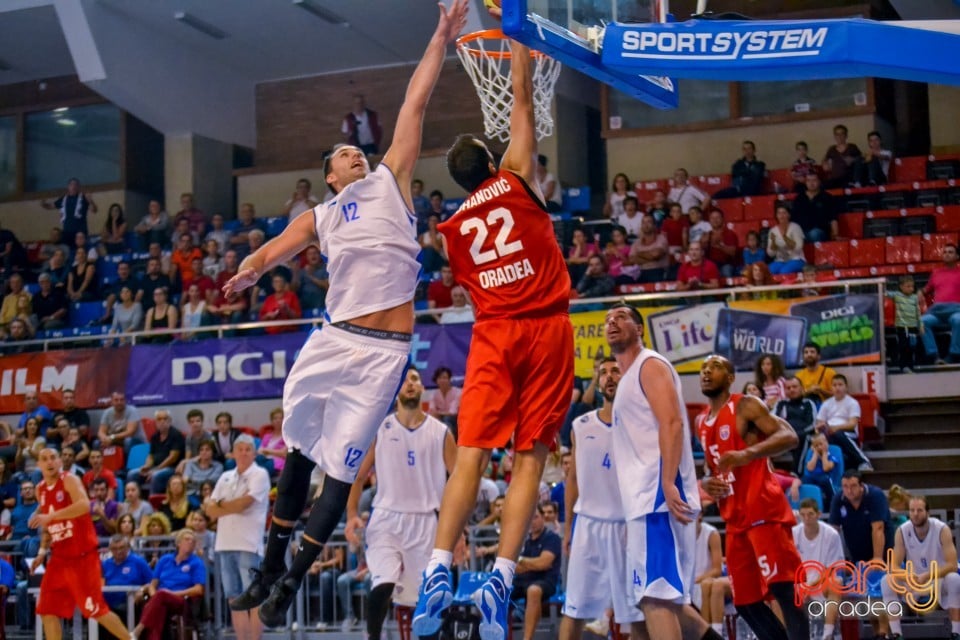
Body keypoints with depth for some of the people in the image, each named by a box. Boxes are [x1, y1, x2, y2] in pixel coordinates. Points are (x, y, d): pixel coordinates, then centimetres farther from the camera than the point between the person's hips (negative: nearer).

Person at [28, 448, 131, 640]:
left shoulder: (70, 480, -11)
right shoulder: (41, 489, 11)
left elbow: (84, 505, -32)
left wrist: (50, 516, -36)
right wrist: (42, 551, 11)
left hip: (83, 556, -7)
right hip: (59, 557, 7)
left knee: (95, 609, -5)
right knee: (47, 610, 1)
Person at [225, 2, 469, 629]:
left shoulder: (391, 181, 12)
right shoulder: (319, 217, 19)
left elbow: (415, 102, 9)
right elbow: (272, 252, 7)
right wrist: (247, 273, -14)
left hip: (385, 349, -3)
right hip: (334, 339, 3)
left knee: (342, 466, -2)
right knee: (299, 452, 11)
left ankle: (293, 581, 9)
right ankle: (271, 565, 25)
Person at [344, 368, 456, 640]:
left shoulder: (440, 433, 4)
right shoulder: (380, 429, 3)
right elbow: (358, 475, 7)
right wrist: (352, 514, -8)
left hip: (426, 521, 1)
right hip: (386, 518, -1)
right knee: (382, 585, -20)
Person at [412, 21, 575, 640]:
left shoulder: (454, 229, 13)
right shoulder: (517, 181, 5)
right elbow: (523, 99, 9)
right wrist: (517, 38, 18)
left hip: (493, 333, 2)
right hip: (546, 328, -2)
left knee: (472, 453, -2)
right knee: (530, 456, -3)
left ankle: (439, 571, -16)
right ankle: (502, 578, -12)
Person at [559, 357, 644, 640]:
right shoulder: (581, 426, 7)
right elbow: (573, 478, 13)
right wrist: (567, 526, 10)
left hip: (628, 525, -2)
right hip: (588, 523, 2)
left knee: (637, 610, 3)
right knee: (575, 607, 4)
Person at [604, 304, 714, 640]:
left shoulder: (650, 365, -3)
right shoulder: (628, 379, 26)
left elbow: (672, 422, -17)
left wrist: (668, 482, -29)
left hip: (658, 497, -10)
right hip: (645, 498, 10)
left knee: (655, 595, -15)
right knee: (664, 595, 13)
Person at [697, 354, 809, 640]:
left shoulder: (747, 406, -5)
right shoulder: (701, 422, 18)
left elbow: (789, 436, -18)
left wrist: (748, 453, -32)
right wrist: (707, 482, 6)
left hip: (764, 511, -9)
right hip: (735, 519, 9)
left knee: (782, 588, -16)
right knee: (746, 602, 7)